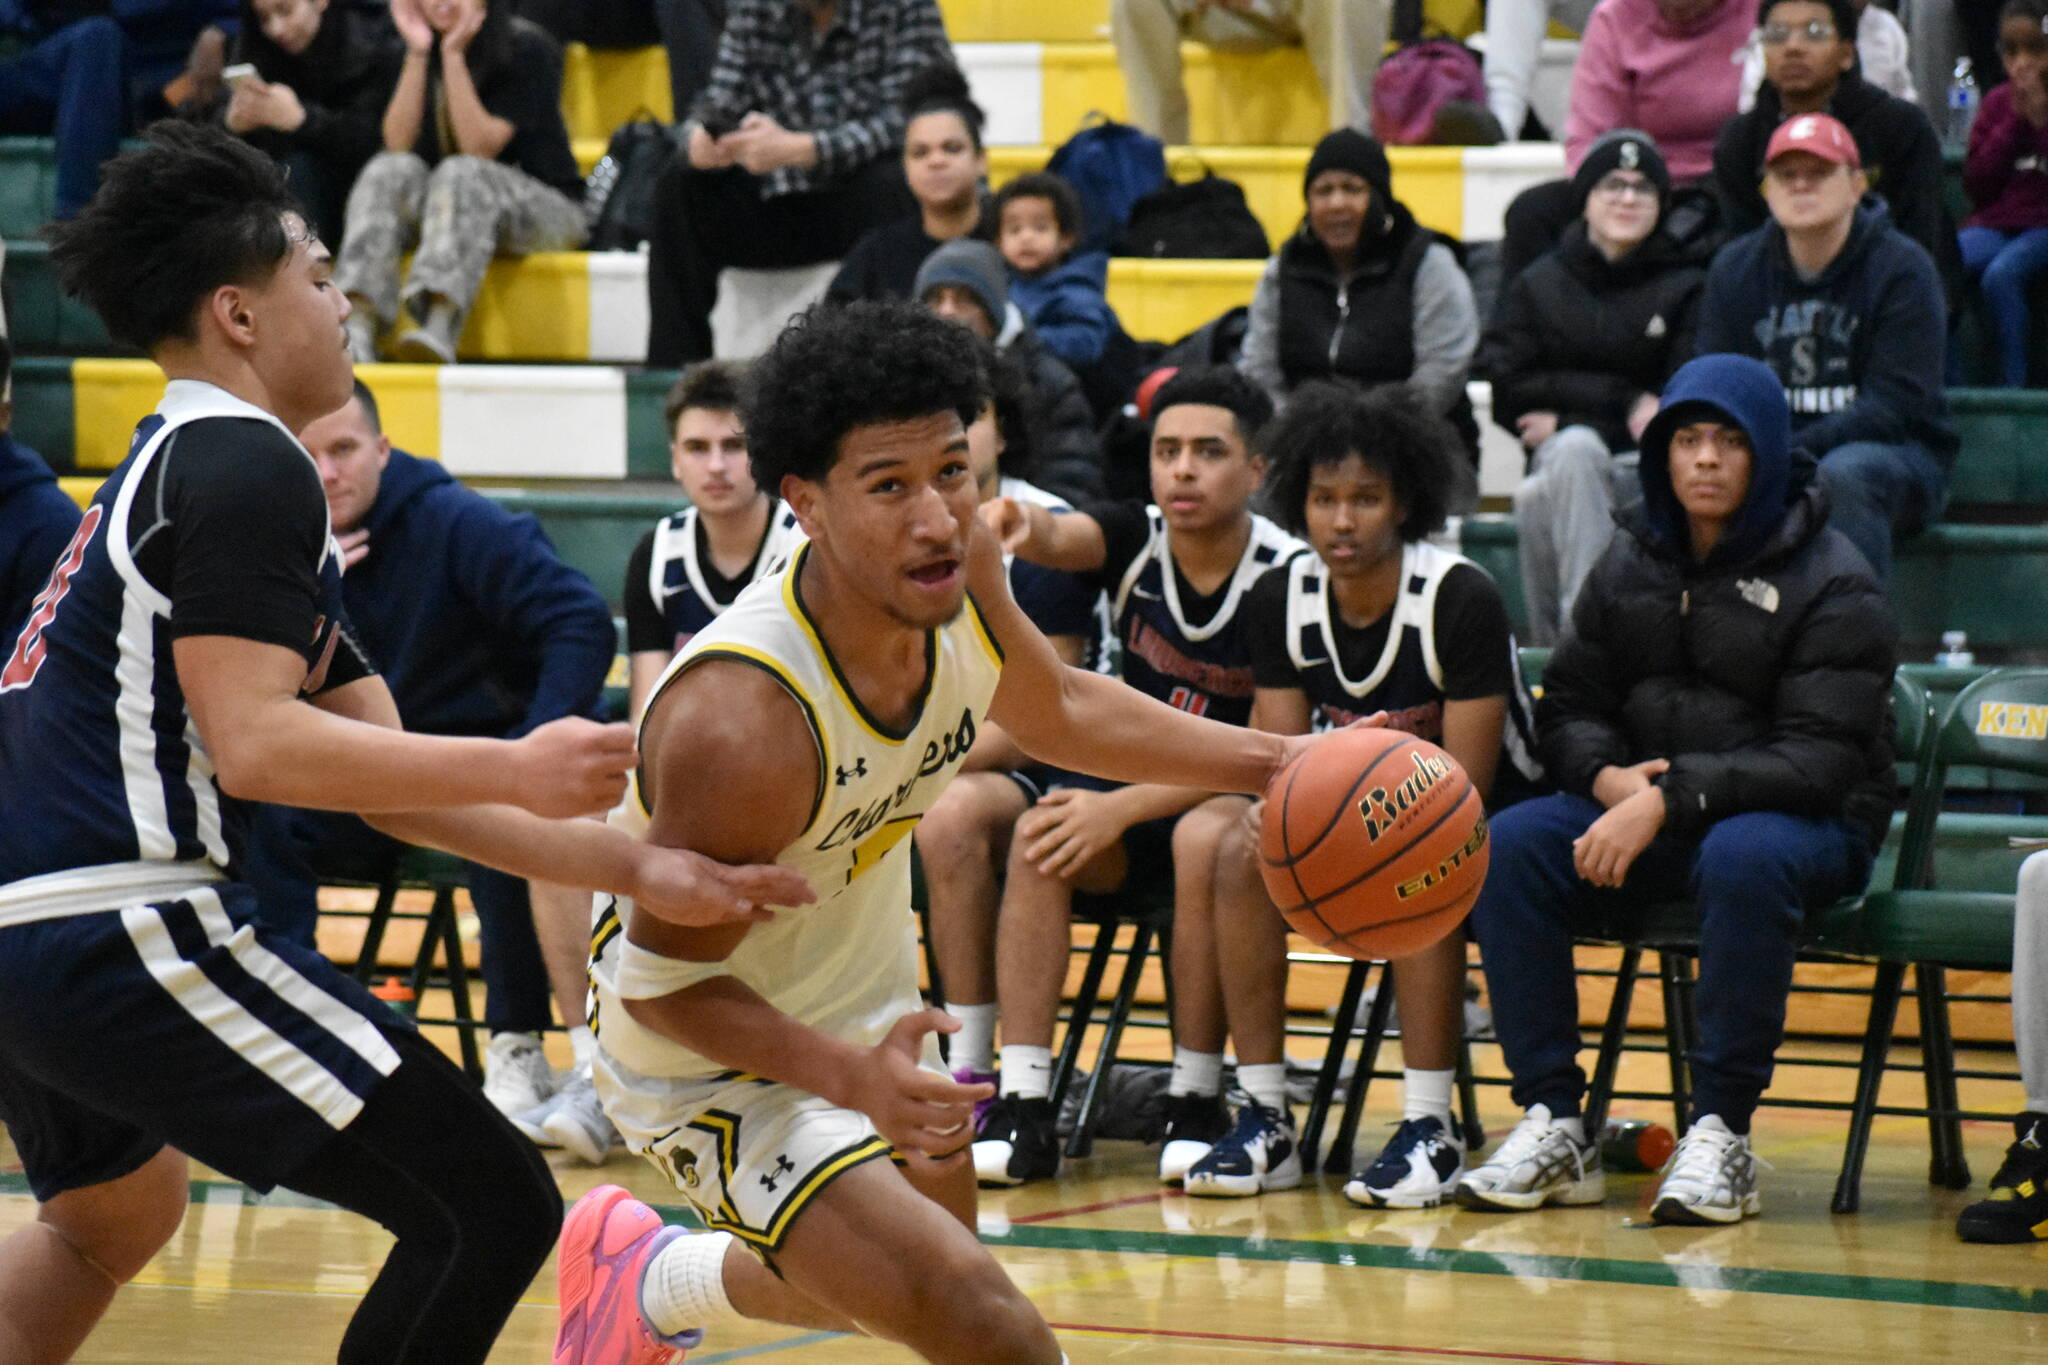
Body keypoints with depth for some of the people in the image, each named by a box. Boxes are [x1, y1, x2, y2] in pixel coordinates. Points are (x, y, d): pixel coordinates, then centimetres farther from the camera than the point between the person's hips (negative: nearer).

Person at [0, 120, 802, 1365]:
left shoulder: (175, 469, 23)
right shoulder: (242, 462, -7)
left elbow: (385, 780, 18)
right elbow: (256, 746, -19)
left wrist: (634, 868, 11)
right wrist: (515, 770, -13)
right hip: (126, 933, -11)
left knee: (112, 1222, 39)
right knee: (494, 1209, -10)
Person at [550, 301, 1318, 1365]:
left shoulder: (960, 569, -17)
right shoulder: (741, 720, -38)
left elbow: (1054, 709, 6)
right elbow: (663, 979, -27)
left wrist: (1278, 762, -2)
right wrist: (852, 1078, -41)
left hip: (871, 1007, 8)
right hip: (716, 1056, -8)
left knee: (910, 1278, 33)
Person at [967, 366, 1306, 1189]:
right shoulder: (1135, 541, -2)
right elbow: (1063, 542, -26)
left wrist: (1123, 808, -25)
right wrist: (1026, 530, -52)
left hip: (1242, 803, -4)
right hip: (1141, 793, 4)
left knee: (1204, 835, -37)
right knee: (1040, 837, -26)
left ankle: (1195, 1104, -26)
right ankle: (1024, 1106, -30)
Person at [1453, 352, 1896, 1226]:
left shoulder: (1831, 586, -8)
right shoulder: (1630, 566, 9)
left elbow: (1820, 760, -17)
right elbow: (1568, 708, 12)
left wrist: (1670, 797, -25)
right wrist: (1610, 778, -12)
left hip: (1809, 824, -5)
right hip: (1641, 808, 5)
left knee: (1744, 857, -40)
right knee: (1510, 843, -22)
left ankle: (1721, 1133, -32)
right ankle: (1553, 1123, -22)